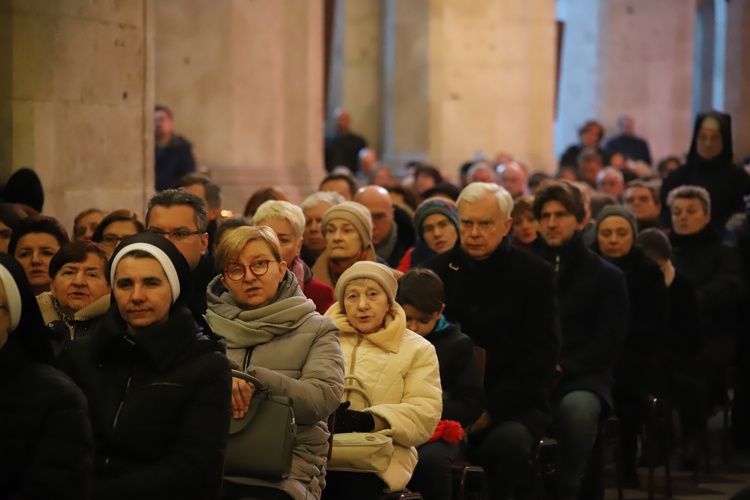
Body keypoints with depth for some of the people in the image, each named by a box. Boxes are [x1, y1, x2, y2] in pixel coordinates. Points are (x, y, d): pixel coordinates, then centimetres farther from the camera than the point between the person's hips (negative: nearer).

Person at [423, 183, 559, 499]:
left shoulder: (535, 274, 2)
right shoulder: (438, 270, 7)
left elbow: (541, 357, -3)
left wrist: (491, 408, -13)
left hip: (513, 406, -1)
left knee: (507, 443, -35)